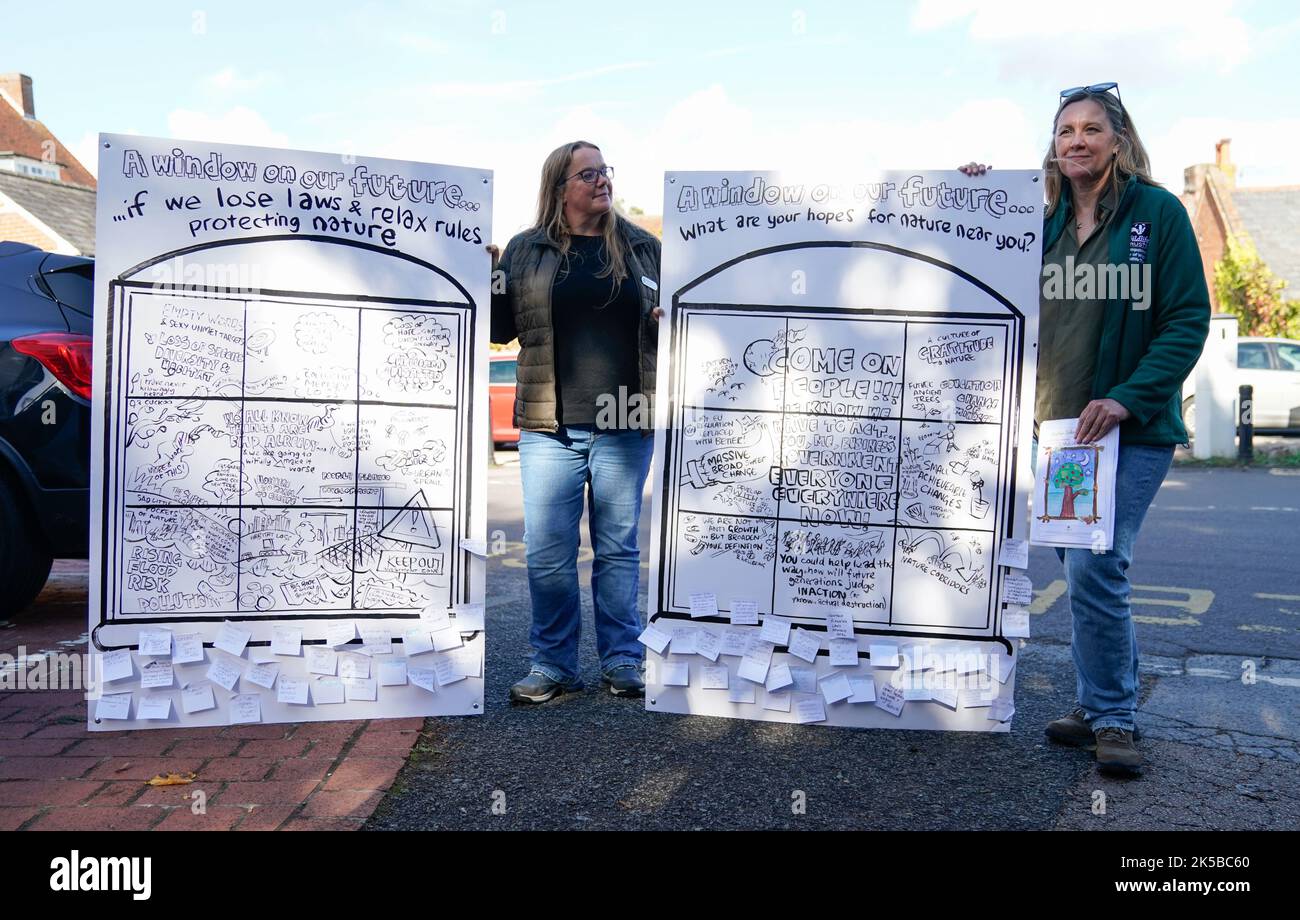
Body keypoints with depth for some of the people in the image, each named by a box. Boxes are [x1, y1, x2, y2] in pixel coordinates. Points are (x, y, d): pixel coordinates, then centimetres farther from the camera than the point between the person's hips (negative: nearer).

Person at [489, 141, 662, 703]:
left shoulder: (643, 248, 10)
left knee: (619, 549, 8)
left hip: (625, 426, 0)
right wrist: (487, 277, -7)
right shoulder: (526, 251, 7)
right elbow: (502, 329, 9)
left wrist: (664, 322, -5)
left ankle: (622, 662, 19)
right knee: (547, 554, 2)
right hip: (550, 425, 0)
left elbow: (667, 324, 18)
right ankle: (552, 665, 16)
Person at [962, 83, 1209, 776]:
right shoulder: (1046, 222, 10)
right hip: (1058, 423, 6)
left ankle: (1112, 718, 7)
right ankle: (1103, 704, 28)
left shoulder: (1157, 211, -5)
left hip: (1131, 427, -5)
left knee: (1095, 568, -12)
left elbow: (1188, 320, -8)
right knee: (1082, 568, 12)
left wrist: (1126, 399, -20)